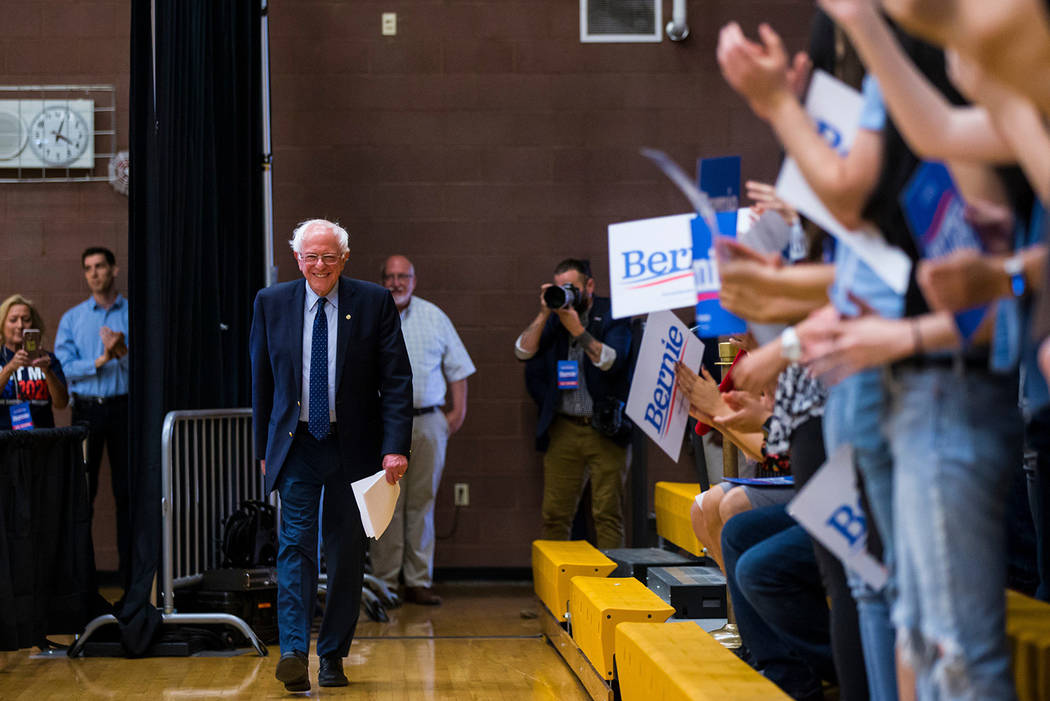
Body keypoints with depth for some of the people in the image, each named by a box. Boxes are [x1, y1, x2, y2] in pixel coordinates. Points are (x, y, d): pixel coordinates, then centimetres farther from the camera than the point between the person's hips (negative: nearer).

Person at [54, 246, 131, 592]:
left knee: (127, 488, 2)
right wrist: (100, 361, -13)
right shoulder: (72, 318, 10)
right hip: (87, 408, 1)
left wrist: (124, 351, -20)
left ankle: (129, 567, 8)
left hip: (124, 407, 0)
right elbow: (63, 366, -1)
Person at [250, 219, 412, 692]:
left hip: (353, 447, 0)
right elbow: (261, 381, 9)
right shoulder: (271, 303, 3)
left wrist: (396, 446, -12)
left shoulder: (374, 302, -3)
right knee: (295, 544, -11)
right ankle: (293, 652, -18)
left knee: (346, 553, 6)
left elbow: (396, 379, -4)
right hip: (295, 445, 0)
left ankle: (333, 657, 17)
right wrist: (264, 447, 9)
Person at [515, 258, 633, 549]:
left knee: (608, 512, -3)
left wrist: (577, 329, -16)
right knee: (554, 513, 2)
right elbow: (523, 351, 0)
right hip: (563, 429, 3)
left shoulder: (612, 315, 1)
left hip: (604, 428, -3)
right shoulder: (554, 316, 11)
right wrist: (544, 314, -9)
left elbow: (612, 361, -13)